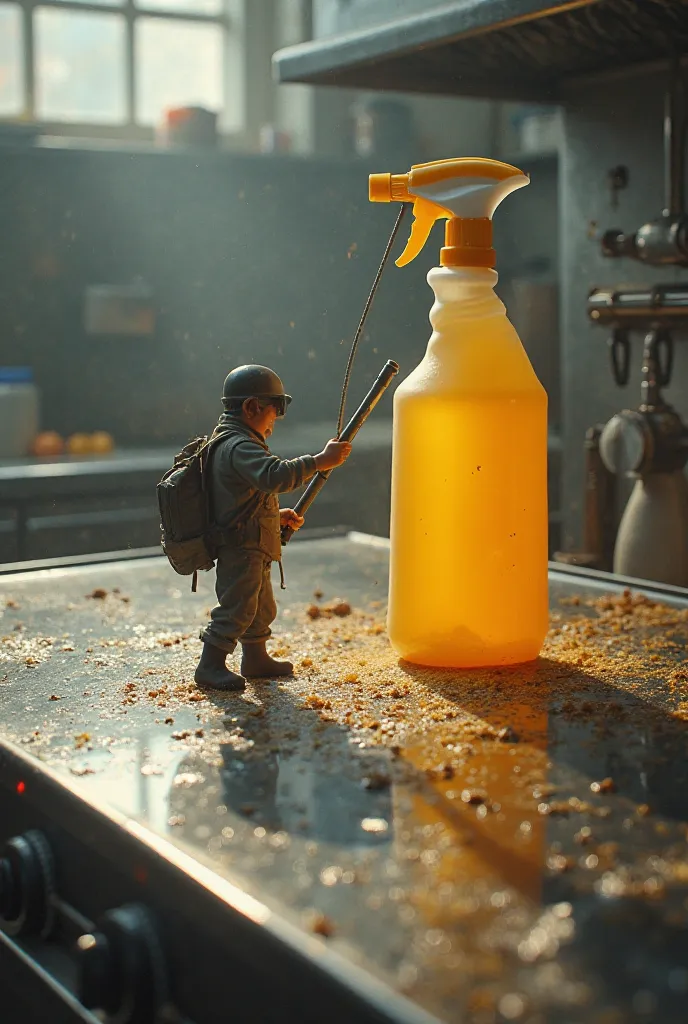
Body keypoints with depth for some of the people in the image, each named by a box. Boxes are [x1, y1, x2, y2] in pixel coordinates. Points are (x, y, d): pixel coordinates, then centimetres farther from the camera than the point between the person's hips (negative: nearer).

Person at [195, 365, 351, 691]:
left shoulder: (231, 444, 16)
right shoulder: (240, 447, -21)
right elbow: (276, 475, -38)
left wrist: (277, 515, 16)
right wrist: (320, 461, -36)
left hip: (252, 551, 11)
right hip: (241, 549, -11)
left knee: (261, 608, 22)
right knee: (236, 606, -7)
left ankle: (256, 659, 36)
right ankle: (210, 666, 0)